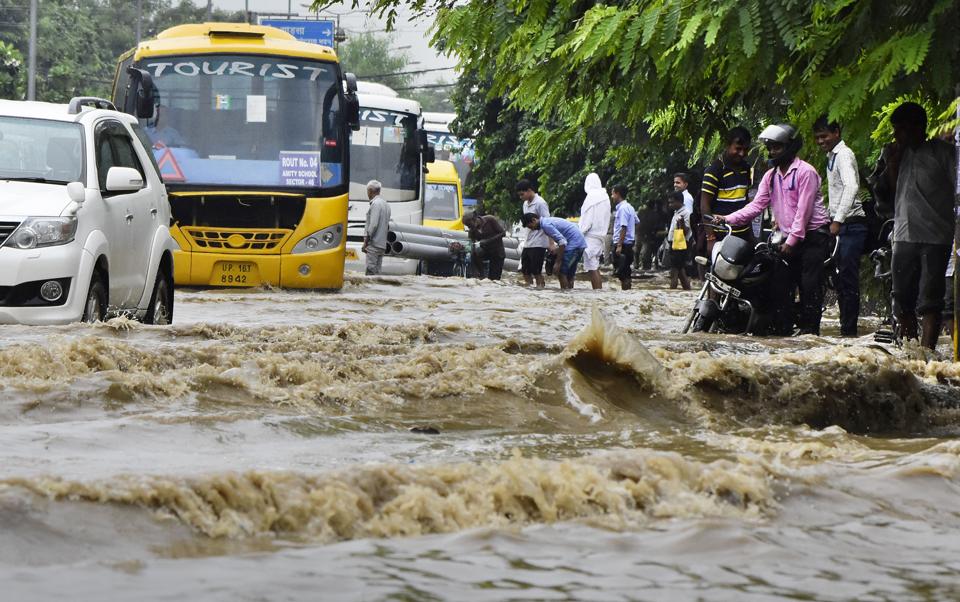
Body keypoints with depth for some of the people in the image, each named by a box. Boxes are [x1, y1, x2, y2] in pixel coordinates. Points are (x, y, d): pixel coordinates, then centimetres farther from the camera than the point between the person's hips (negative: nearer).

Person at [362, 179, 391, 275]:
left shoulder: (375, 204, -11)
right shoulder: (386, 204, 18)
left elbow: (373, 224, -17)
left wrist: (365, 241, -13)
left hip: (374, 244, -9)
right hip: (382, 244, 9)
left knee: (371, 271, -12)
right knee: (377, 270, 9)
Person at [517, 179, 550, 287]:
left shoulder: (540, 203, -12)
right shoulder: (526, 204, 14)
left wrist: (551, 244, -23)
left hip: (538, 243, -9)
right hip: (527, 244, 9)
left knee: (536, 271, -7)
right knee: (525, 270, 9)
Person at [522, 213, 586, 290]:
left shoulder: (546, 225, -14)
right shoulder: (548, 221, 17)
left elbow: (562, 242, -21)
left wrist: (558, 262, -19)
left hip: (574, 243, -10)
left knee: (561, 273, -8)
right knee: (569, 275, 12)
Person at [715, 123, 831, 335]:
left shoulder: (805, 172, -10)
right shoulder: (771, 175, 13)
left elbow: (803, 210, -14)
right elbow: (757, 204, 8)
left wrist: (792, 241, -17)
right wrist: (728, 219, -5)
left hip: (812, 235, -7)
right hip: (789, 237, 7)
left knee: (809, 284, -11)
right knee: (779, 282, 0)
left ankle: (809, 326, -9)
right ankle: (782, 326, 4)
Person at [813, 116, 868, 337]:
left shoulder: (843, 155, -10)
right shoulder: (832, 156, 20)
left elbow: (851, 187, -25)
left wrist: (838, 220, -30)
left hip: (851, 225, -10)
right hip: (840, 225, 10)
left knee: (848, 278, -9)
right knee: (842, 279, 11)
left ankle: (849, 328, -8)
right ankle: (846, 327, 15)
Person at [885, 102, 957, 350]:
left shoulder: (943, 152, -3)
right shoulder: (901, 153, 15)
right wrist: (892, 163, 5)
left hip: (935, 237, -6)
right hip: (904, 235, 6)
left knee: (930, 300, -9)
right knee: (903, 297, 10)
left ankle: (927, 349, -13)